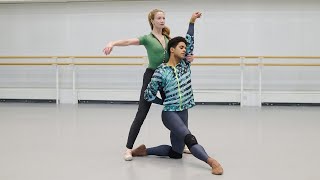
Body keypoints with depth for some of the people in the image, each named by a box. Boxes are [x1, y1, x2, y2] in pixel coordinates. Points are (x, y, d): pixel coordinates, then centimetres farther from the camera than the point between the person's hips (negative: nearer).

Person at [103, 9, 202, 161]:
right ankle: (129, 148, 1)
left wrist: (189, 57, -16)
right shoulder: (147, 38, -4)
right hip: (151, 76, -5)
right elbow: (128, 42, -21)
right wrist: (112, 43, -40)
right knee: (141, 114, -6)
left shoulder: (168, 38, 11)